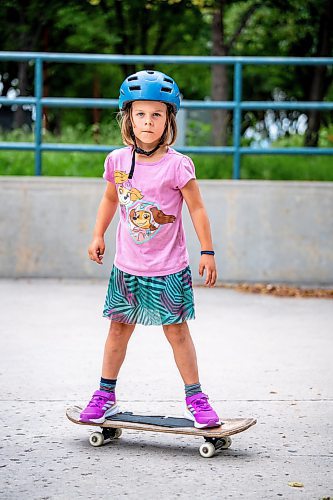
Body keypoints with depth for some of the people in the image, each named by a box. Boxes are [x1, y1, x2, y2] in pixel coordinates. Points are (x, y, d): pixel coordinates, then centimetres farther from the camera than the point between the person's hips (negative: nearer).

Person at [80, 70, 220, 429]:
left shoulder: (177, 165, -14)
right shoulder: (118, 160, -3)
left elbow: (197, 208, -8)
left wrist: (208, 253, -7)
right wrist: (98, 235, 10)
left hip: (168, 269, -3)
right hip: (126, 267, 4)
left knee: (177, 331, 2)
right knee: (119, 328, 11)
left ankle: (195, 399, 12)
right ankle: (105, 395, 23)